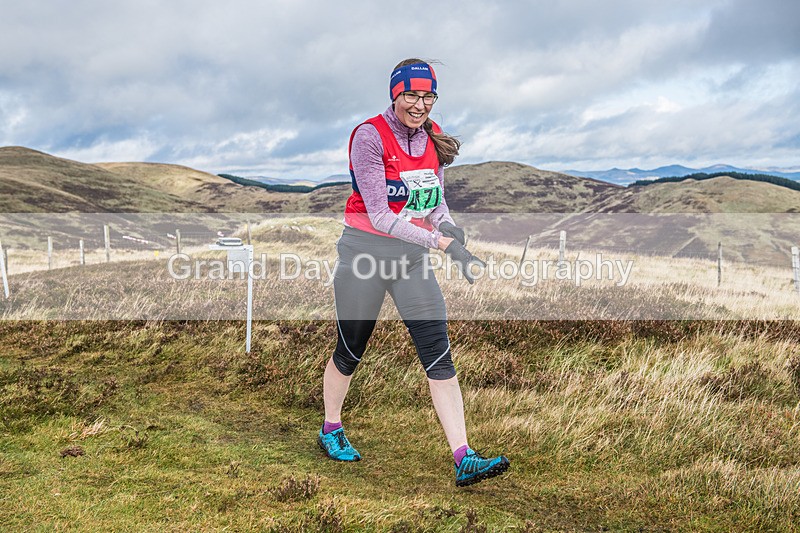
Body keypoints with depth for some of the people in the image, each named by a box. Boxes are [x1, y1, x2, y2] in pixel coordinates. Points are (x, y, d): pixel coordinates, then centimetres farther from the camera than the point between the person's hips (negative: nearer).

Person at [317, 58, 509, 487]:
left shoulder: (434, 137, 5)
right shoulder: (370, 137, -15)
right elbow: (379, 215, -21)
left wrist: (449, 226, -9)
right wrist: (442, 243, -28)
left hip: (413, 257, 5)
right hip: (366, 251, -5)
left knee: (438, 352, -5)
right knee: (350, 351, 10)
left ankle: (463, 460, -4)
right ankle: (331, 428, 37)